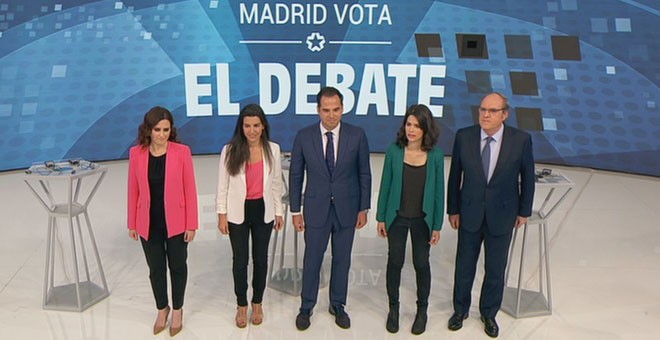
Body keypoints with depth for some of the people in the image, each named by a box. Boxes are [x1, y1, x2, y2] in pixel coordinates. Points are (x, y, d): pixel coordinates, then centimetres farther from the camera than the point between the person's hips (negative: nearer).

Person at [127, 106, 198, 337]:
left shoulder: (182, 152, -10)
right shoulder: (136, 153, -4)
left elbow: (189, 189, -8)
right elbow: (133, 190, 2)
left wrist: (191, 224, -8)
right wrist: (132, 223, 4)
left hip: (175, 221, -2)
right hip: (148, 223, 2)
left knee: (177, 266, 14)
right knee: (156, 268, 15)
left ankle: (177, 310, 35)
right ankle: (162, 309, 38)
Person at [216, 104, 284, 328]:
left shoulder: (272, 149, -4)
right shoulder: (230, 150, -9)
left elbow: (276, 183, 4)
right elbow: (222, 185, -3)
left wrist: (279, 212, 5)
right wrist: (221, 213, -5)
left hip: (263, 211, 2)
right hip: (238, 213, -1)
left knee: (260, 258, 13)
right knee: (240, 260, 10)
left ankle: (257, 303, 33)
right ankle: (241, 305, 29)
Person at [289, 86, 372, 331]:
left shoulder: (357, 135, -6)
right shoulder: (304, 136, -6)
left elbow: (364, 174, 0)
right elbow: (295, 175, 0)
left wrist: (364, 208, -1)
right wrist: (295, 210, -1)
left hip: (347, 209, 1)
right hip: (316, 208, 0)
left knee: (342, 259, 13)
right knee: (312, 259, 9)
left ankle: (338, 305, 32)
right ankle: (306, 307, 28)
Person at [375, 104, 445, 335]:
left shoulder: (435, 156, -8)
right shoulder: (394, 150, -8)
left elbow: (438, 192, -3)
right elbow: (385, 185, -2)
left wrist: (437, 225, -2)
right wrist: (381, 217, -1)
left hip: (422, 219, 0)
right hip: (397, 217, 0)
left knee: (421, 264, 12)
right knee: (395, 262, 11)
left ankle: (422, 309, 32)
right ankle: (393, 308, 30)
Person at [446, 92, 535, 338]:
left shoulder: (521, 140, -13)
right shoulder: (464, 136, -10)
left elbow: (527, 177, -1)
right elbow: (455, 176, -2)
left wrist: (524, 211, 4)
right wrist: (453, 209, 1)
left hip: (502, 216, -1)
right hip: (469, 214, 1)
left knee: (496, 269, 13)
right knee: (464, 266, 15)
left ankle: (489, 313, 36)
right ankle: (460, 310, 37)